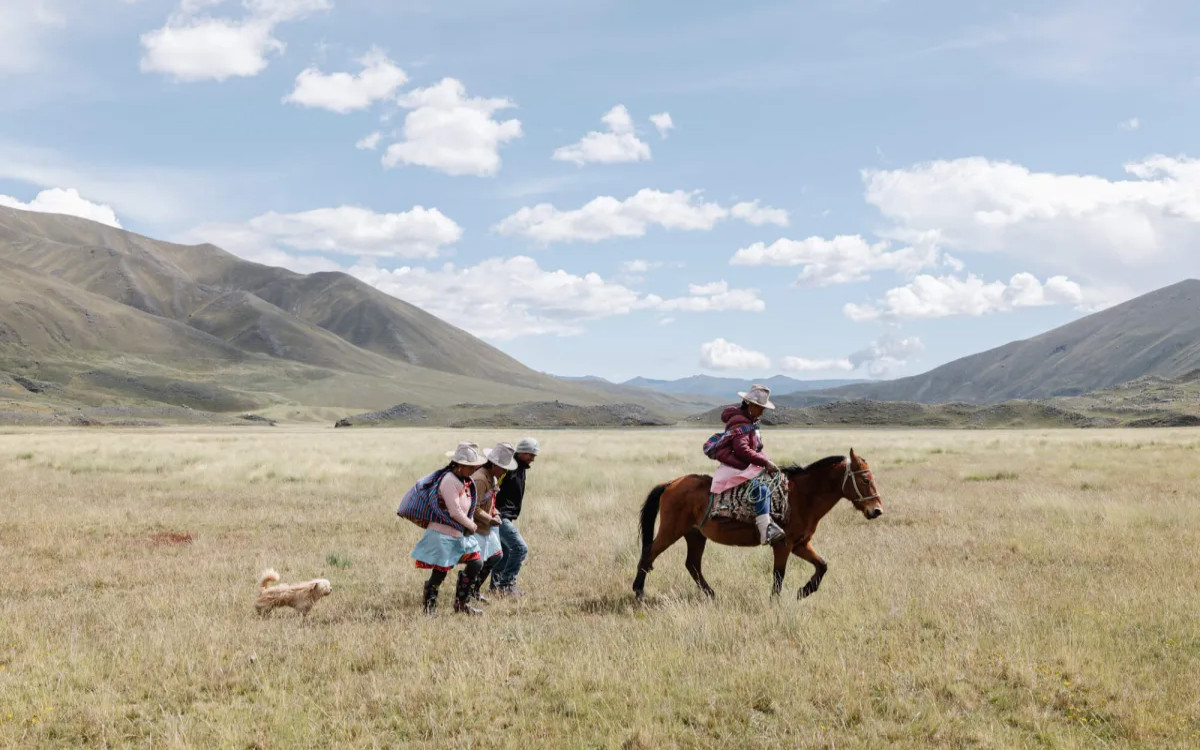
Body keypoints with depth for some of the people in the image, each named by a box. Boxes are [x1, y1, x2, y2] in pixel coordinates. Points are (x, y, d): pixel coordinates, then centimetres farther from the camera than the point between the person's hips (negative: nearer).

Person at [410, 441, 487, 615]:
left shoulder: (466, 482, 9)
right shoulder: (449, 481, -20)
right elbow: (455, 512, -21)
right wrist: (471, 526, -8)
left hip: (460, 533, 9)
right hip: (443, 534, -9)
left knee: (475, 565, 7)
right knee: (439, 574, -2)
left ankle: (460, 604, 21)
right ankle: (429, 607, 18)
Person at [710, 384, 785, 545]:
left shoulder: (751, 422, 18)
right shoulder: (740, 423, -15)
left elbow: (756, 449, 23)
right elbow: (742, 450, -24)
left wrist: (766, 462, 7)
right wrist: (765, 462, -22)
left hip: (747, 466, 11)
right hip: (734, 468, -11)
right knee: (761, 488, -30)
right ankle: (766, 533, -37)